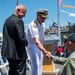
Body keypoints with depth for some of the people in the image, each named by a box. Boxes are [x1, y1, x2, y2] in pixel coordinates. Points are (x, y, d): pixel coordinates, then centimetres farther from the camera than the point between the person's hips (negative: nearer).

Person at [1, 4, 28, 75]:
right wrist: (26, 43, -3)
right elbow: (21, 37, -22)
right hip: (18, 52, -9)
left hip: (8, 51, 9)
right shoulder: (18, 21, -17)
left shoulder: (7, 20, 11)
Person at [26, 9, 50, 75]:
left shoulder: (42, 23, -2)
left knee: (40, 64, 16)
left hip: (38, 45, 9)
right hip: (32, 45, -9)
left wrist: (42, 47, 16)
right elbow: (36, 41, -40)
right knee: (36, 65, -11)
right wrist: (45, 52, -49)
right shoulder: (33, 25, -30)